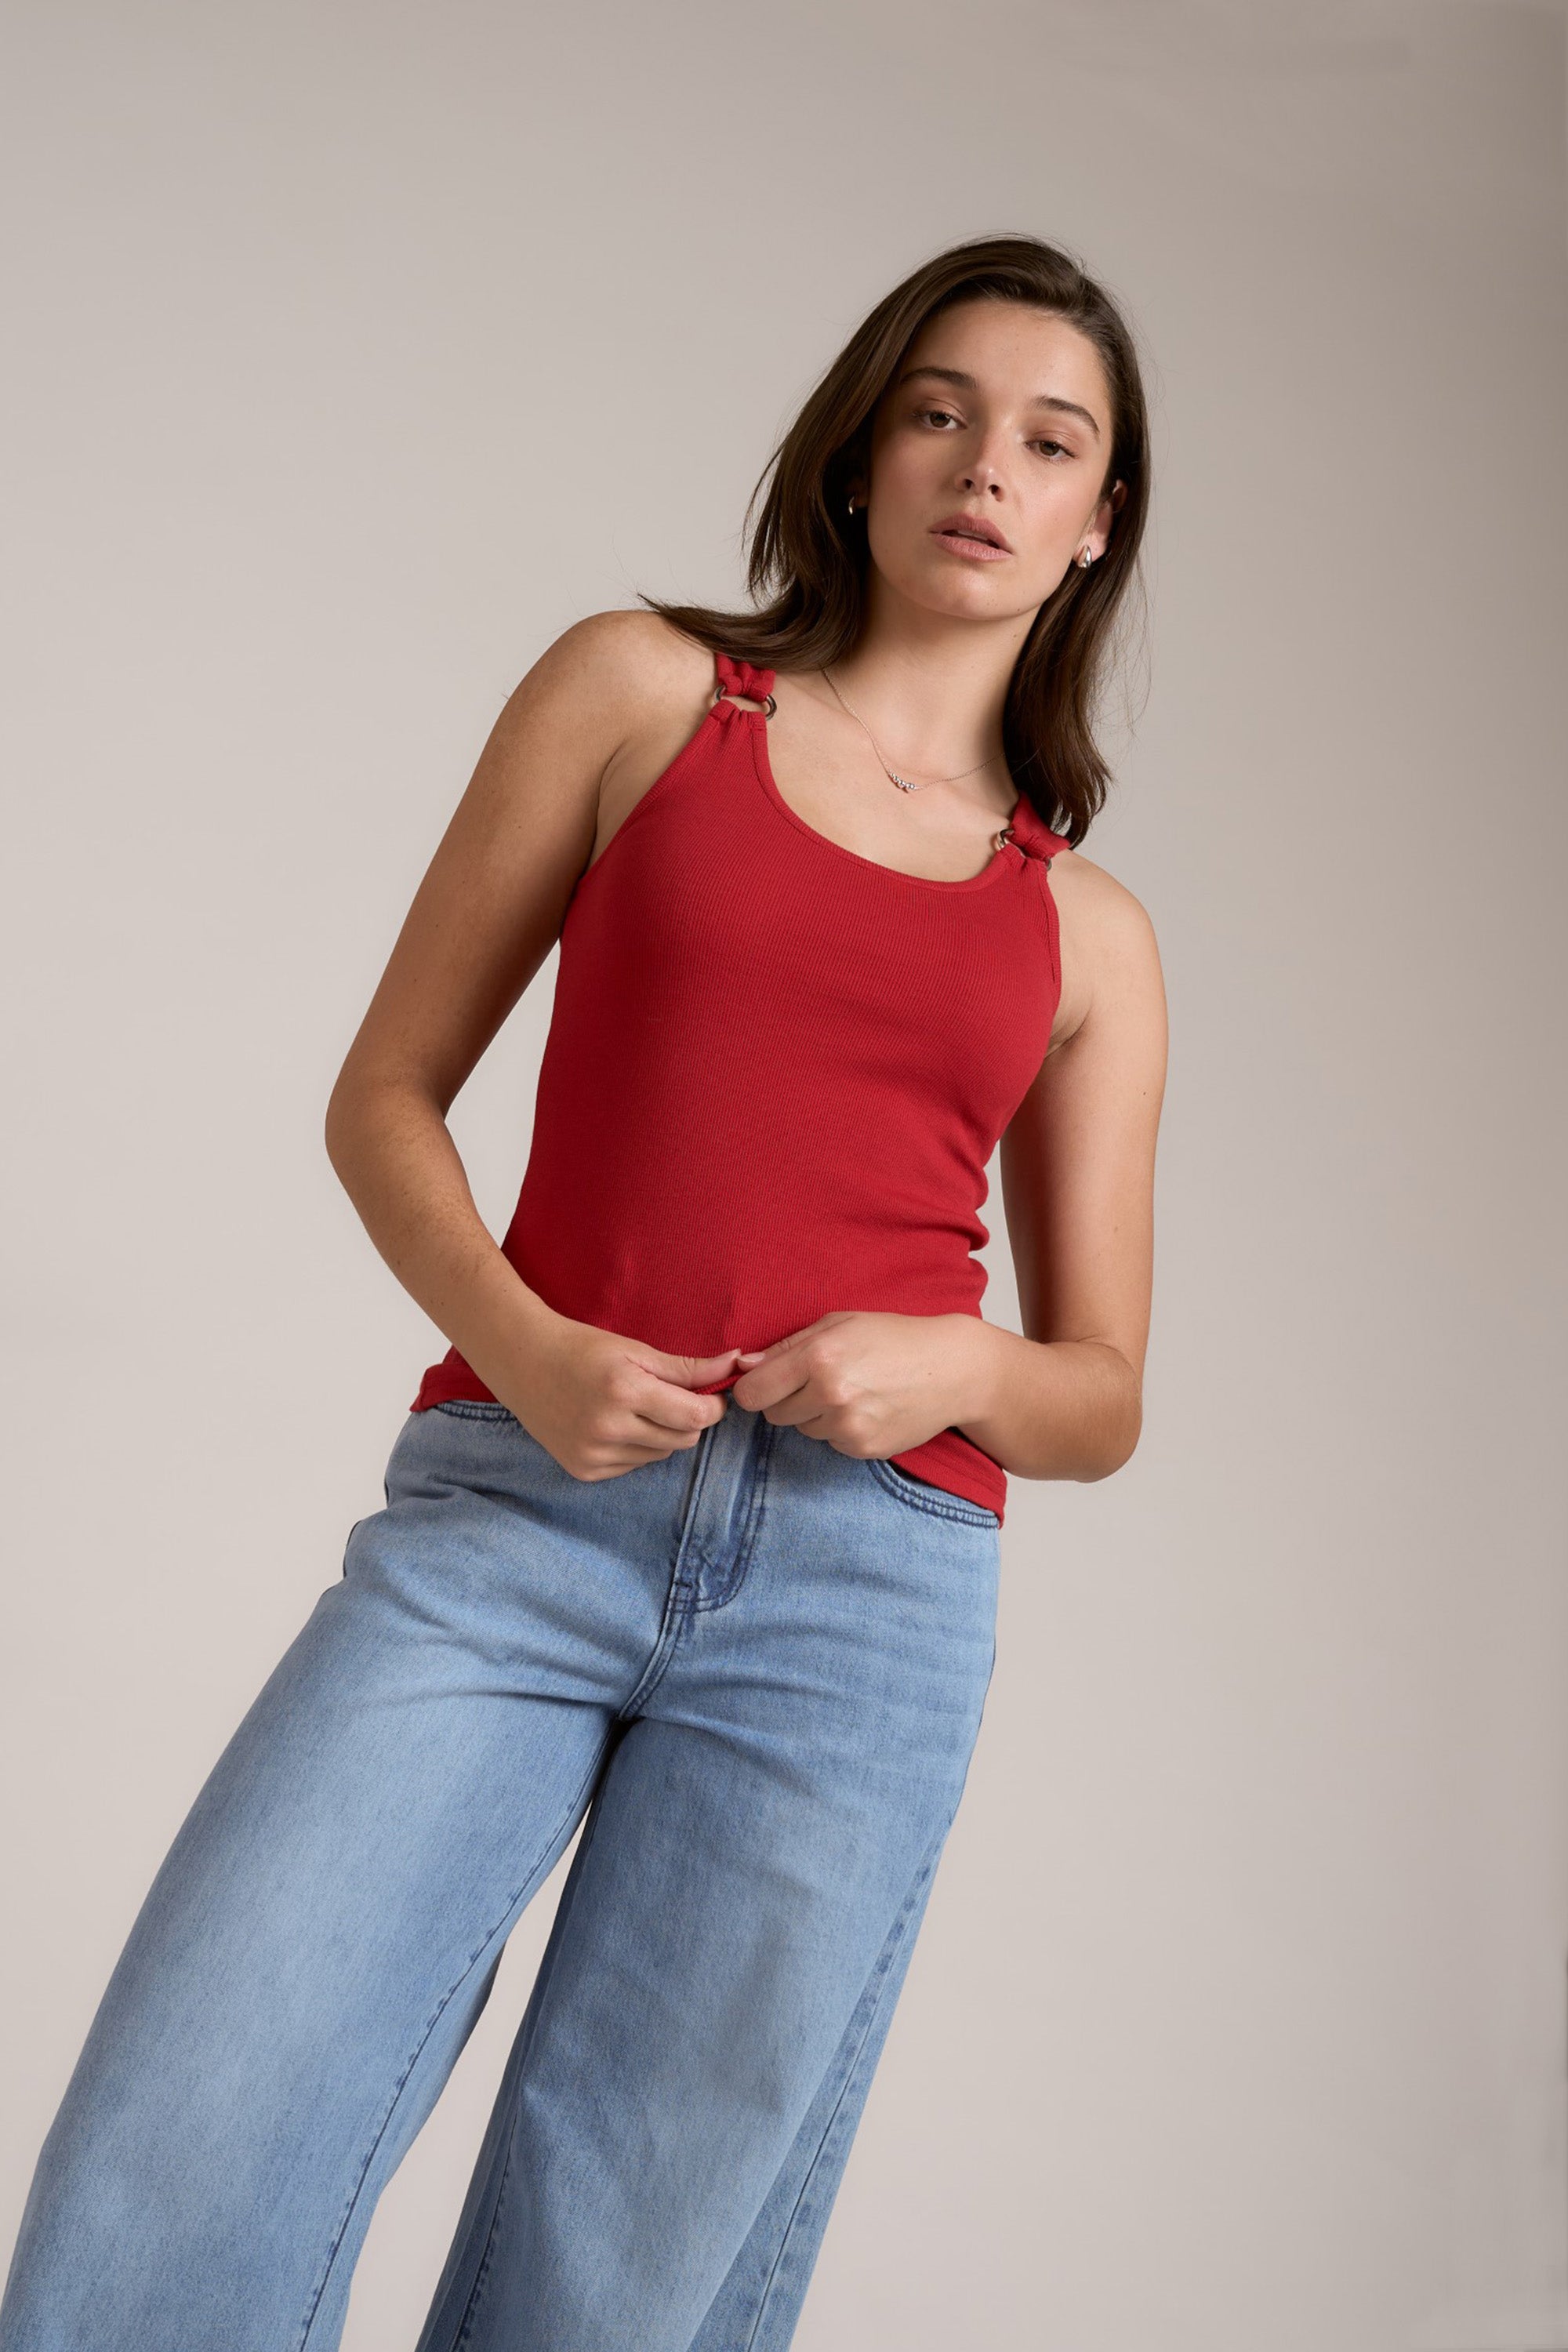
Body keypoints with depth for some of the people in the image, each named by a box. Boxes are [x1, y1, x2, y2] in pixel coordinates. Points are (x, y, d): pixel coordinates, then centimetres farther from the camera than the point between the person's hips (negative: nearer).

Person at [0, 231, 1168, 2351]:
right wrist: (517, 1343, -10)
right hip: (515, 1511, -1)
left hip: (867, 1592, 1)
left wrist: (954, 1365, -6)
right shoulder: (647, 690, 12)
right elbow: (386, 1096, 9)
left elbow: (1101, 1400, 18)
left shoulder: (1088, 936, 16)